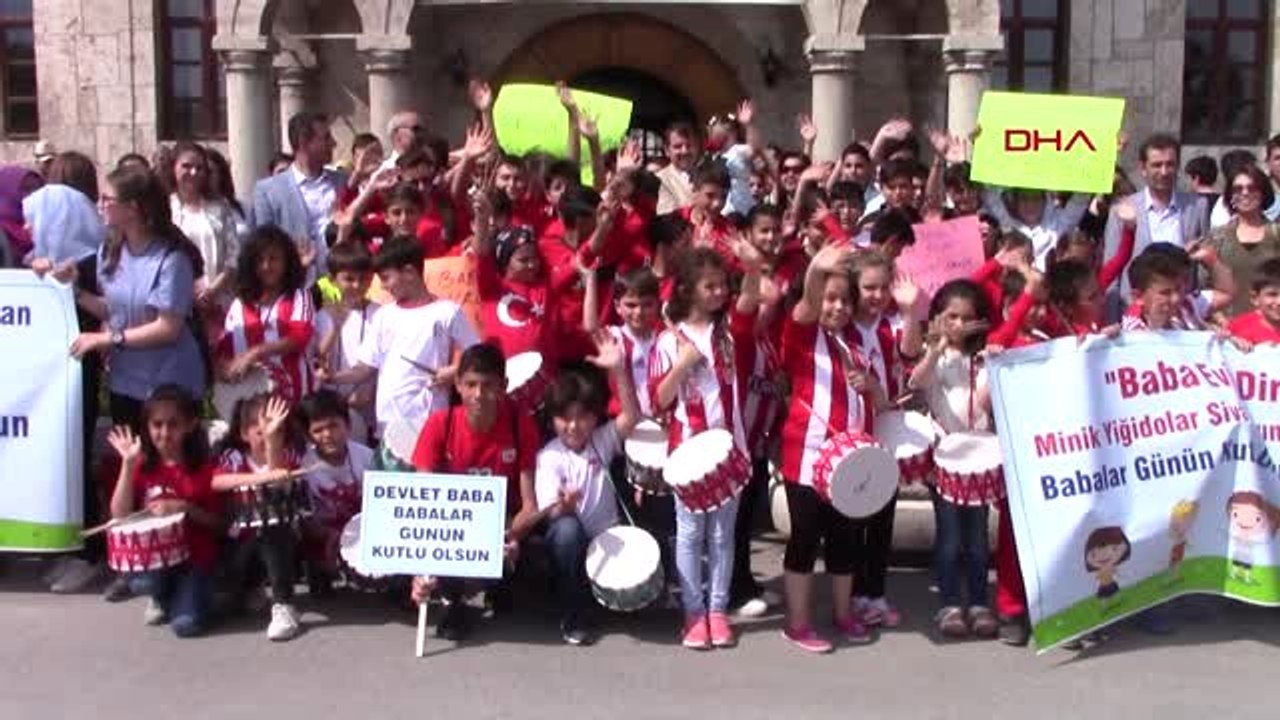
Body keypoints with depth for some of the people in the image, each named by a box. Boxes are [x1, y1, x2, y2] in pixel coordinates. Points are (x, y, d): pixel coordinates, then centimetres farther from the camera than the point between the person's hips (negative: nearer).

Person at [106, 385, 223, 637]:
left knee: (186, 624, -22)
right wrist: (128, 464, -16)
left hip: (194, 557, -2)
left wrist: (185, 509, -19)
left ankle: (191, 591, 14)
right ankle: (160, 596, 6)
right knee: (142, 582, -31)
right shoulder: (142, 465, 0)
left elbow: (217, 522, -2)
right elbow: (120, 515, -10)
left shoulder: (204, 468, -4)